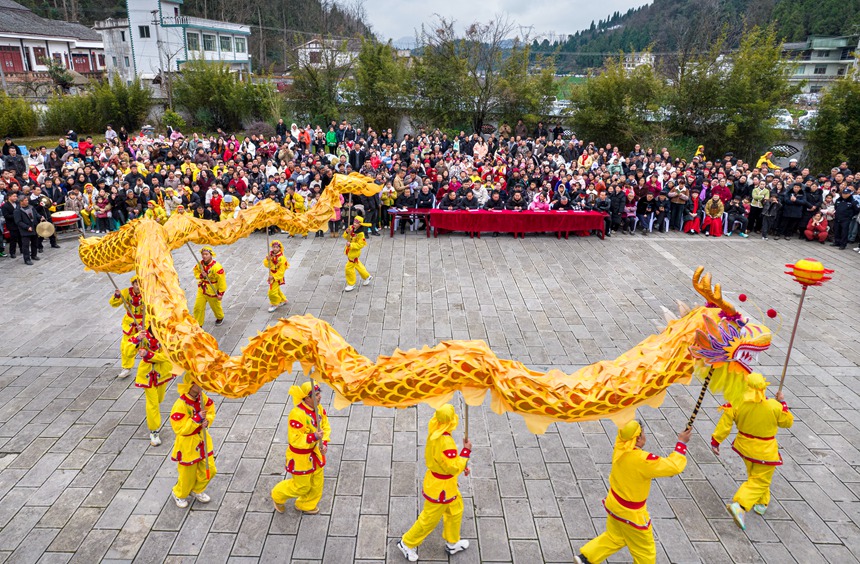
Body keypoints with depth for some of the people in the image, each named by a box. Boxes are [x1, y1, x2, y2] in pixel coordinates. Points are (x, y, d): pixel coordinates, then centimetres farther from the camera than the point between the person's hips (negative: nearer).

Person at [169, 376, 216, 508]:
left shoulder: (203, 397, -8)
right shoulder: (180, 405, -28)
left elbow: (211, 412, 5)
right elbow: (180, 429, -26)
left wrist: (207, 421, -16)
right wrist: (197, 419, -33)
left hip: (202, 440, 6)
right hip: (187, 445, -6)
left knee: (209, 470, 12)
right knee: (188, 474, 12)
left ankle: (197, 490, 41)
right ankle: (179, 494, 43)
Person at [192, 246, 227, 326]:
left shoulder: (216, 267, -26)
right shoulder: (199, 264, -8)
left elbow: (222, 281, -20)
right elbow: (196, 272, 8)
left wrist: (220, 293, -16)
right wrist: (201, 275, -18)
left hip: (213, 291, -5)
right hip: (201, 290, 5)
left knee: (215, 306, 18)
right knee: (198, 307, 4)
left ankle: (220, 318, 48)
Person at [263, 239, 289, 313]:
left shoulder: (281, 258, -23)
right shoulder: (270, 255, -2)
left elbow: (281, 271, -20)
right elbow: (266, 265, -3)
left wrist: (274, 277, -24)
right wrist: (268, 260, -24)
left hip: (277, 277, -7)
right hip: (272, 276, 8)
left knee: (272, 291, -7)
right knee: (276, 290, 23)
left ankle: (275, 304, 15)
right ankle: (283, 300, 44)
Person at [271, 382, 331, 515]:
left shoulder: (319, 408, -8)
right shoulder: (297, 414, -33)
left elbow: (326, 427, 3)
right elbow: (295, 439, -29)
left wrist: (324, 443, -12)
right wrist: (314, 437, -37)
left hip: (315, 452, 7)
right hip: (300, 456, -7)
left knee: (316, 484, 20)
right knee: (301, 486, 11)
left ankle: (306, 505, 46)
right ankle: (278, 496, 39)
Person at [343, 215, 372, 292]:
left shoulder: (360, 234, -24)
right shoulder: (351, 228, -3)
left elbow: (360, 245, -23)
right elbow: (345, 237, 5)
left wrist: (351, 245, -32)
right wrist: (347, 232, -17)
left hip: (354, 252, -8)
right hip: (349, 251, 8)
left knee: (349, 268, -3)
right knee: (357, 264, 25)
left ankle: (351, 284, 14)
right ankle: (367, 276, 44)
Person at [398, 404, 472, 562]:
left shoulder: (435, 432, -9)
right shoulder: (445, 442, -37)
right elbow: (454, 469, -28)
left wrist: (462, 465, 5)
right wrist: (466, 451, -22)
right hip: (440, 488, -8)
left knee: (456, 510, 25)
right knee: (429, 519, 12)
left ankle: (452, 543, 44)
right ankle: (407, 543, 32)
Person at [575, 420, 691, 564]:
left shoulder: (619, 447, -14)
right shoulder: (642, 460, -34)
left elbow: (623, 430, 6)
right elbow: (675, 467, -28)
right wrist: (682, 443, -18)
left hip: (614, 504, 7)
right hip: (631, 513, -7)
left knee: (614, 537, 26)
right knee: (645, 551, 17)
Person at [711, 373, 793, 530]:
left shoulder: (737, 404, -18)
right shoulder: (774, 406, -20)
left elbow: (725, 423, -14)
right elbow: (787, 422, -1)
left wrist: (715, 441, -2)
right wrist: (782, 403, 10)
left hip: (744, 446, 3)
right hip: (765, 451, -3)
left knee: (754, 475, 27)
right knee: (760, 481, 5)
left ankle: (761, 503, 43)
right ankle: (739, 505, -12)